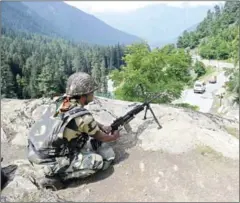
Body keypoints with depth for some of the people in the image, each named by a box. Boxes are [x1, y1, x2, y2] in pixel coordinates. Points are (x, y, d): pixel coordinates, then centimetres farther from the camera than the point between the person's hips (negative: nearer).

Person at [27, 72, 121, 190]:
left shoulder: (62, 103, -1)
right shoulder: (83, 116, -23)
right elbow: (101, 137, -3)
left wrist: (103, 127, 22)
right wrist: (114, 137, 17)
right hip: (47, 162, -8)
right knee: (98, 161, -11)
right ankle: (55, 176, -5)